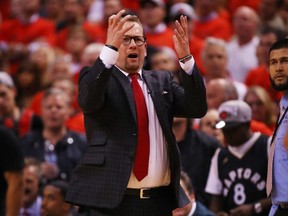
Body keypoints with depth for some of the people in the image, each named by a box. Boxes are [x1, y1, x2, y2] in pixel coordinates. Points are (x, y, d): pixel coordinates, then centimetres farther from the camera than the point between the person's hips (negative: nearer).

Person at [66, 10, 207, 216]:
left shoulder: (161, 81, 16)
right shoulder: (97, 77, 4)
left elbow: (197, 109, 2)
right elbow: (89, 101, -19)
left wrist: (185, 58, -13)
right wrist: (110, 49, -32)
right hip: (109, 199, -4)